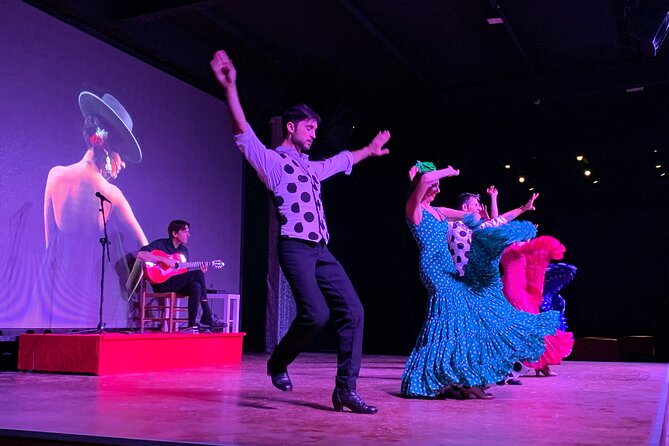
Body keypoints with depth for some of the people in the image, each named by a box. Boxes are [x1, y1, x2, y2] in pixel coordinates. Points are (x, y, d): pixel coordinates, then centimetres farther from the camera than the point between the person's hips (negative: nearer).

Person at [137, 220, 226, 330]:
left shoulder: (184, 250, 17)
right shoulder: (160, 244, -3)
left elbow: (186, 277, 17)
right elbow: (140, 254, -19)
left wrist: (200, 273, -3)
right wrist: (164, 260, -24)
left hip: (179, 285, 7)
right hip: (161, 284, -7)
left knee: (196, 286, -27)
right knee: (198, 274, -24)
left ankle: (192, 324, -23)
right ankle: (207, 316, -18)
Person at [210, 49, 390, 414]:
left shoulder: (311, 168, 26)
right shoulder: (272, 160, 4)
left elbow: (342, 161, 43)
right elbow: (243, 133, -11)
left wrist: (369, 150, 56)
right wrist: (230, 88, -21)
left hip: (321, 250, 8)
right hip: (295, 247, -8)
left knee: (352, 310, -4)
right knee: (315, 314, -21)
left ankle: (345, 389, 1)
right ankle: (278, 363, 8)